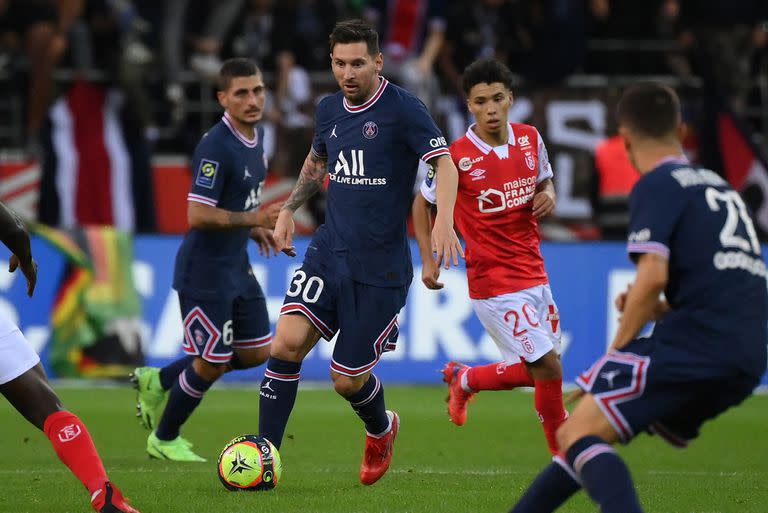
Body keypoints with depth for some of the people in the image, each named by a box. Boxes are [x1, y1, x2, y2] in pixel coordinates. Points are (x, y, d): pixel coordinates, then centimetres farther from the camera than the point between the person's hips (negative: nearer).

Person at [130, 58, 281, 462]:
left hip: (236, 268, 9)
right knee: (211, 364, 0)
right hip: (205, 273, -9)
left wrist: (254, 228, 9)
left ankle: (158, 382, 26)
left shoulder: (256, 134, 6)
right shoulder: (215, 147, -23)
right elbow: (198, 216, -28)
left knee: (257, 352, 13)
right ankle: (163, 440, 21)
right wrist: (253, 219, -27)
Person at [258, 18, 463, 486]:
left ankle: (381, 429, 36)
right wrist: (289, 210, 20)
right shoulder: (329, 109, 8)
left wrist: (444, 221, -33)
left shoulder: (404, 108, -11)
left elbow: (445, 164, -17)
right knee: (287, 342, -17)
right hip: (329, 251, 5)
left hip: (380, 267, -5)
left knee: (348, 380, 1)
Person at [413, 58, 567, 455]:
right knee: (547, 367, -10)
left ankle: (464, 379, 38)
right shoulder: (456, 157, -13)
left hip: (533, 273, 6)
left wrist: (548, 197, -4)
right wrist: (428, 259, -4)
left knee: (538, 370, 12)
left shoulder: (530, 139, 1)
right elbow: (422, 202, 2)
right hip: (494, 282, -6)